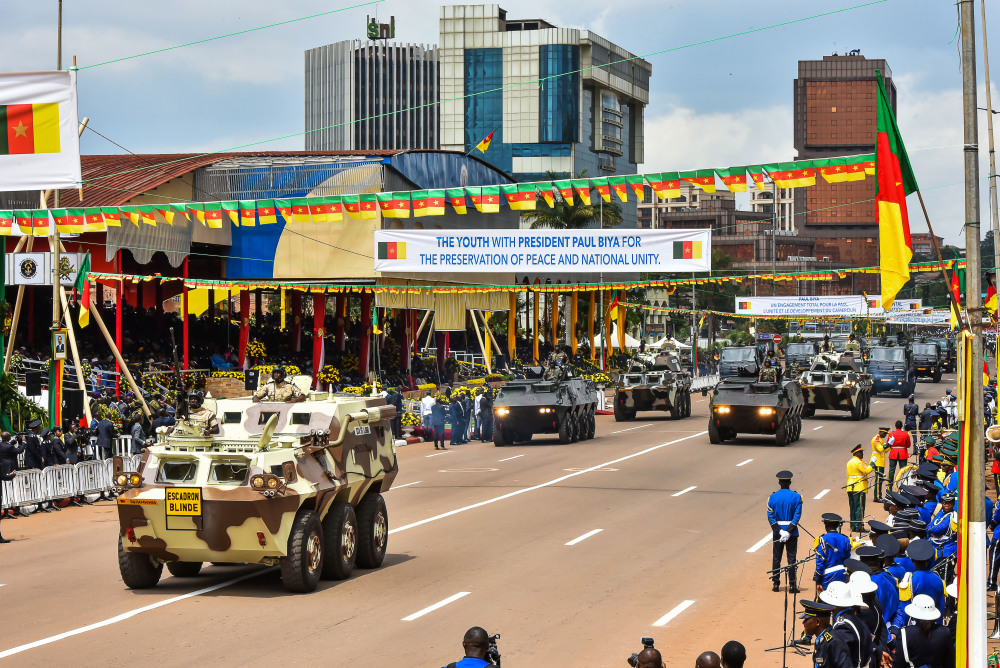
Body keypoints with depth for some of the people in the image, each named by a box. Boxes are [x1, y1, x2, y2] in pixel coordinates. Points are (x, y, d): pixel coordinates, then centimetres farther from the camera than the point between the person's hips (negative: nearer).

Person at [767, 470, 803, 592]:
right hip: (792, 532, -1)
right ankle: (792, 585, 3)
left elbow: (770, 516, -8)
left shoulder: (772, 497, -2)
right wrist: (788, 531, -16)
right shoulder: (796, 497, -6)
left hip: (777, 532, 1)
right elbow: (797, 515, -13)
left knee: (776, 558, 11)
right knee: (791, 558, 4)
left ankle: (776, 584, 14)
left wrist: (779, 531, -11)